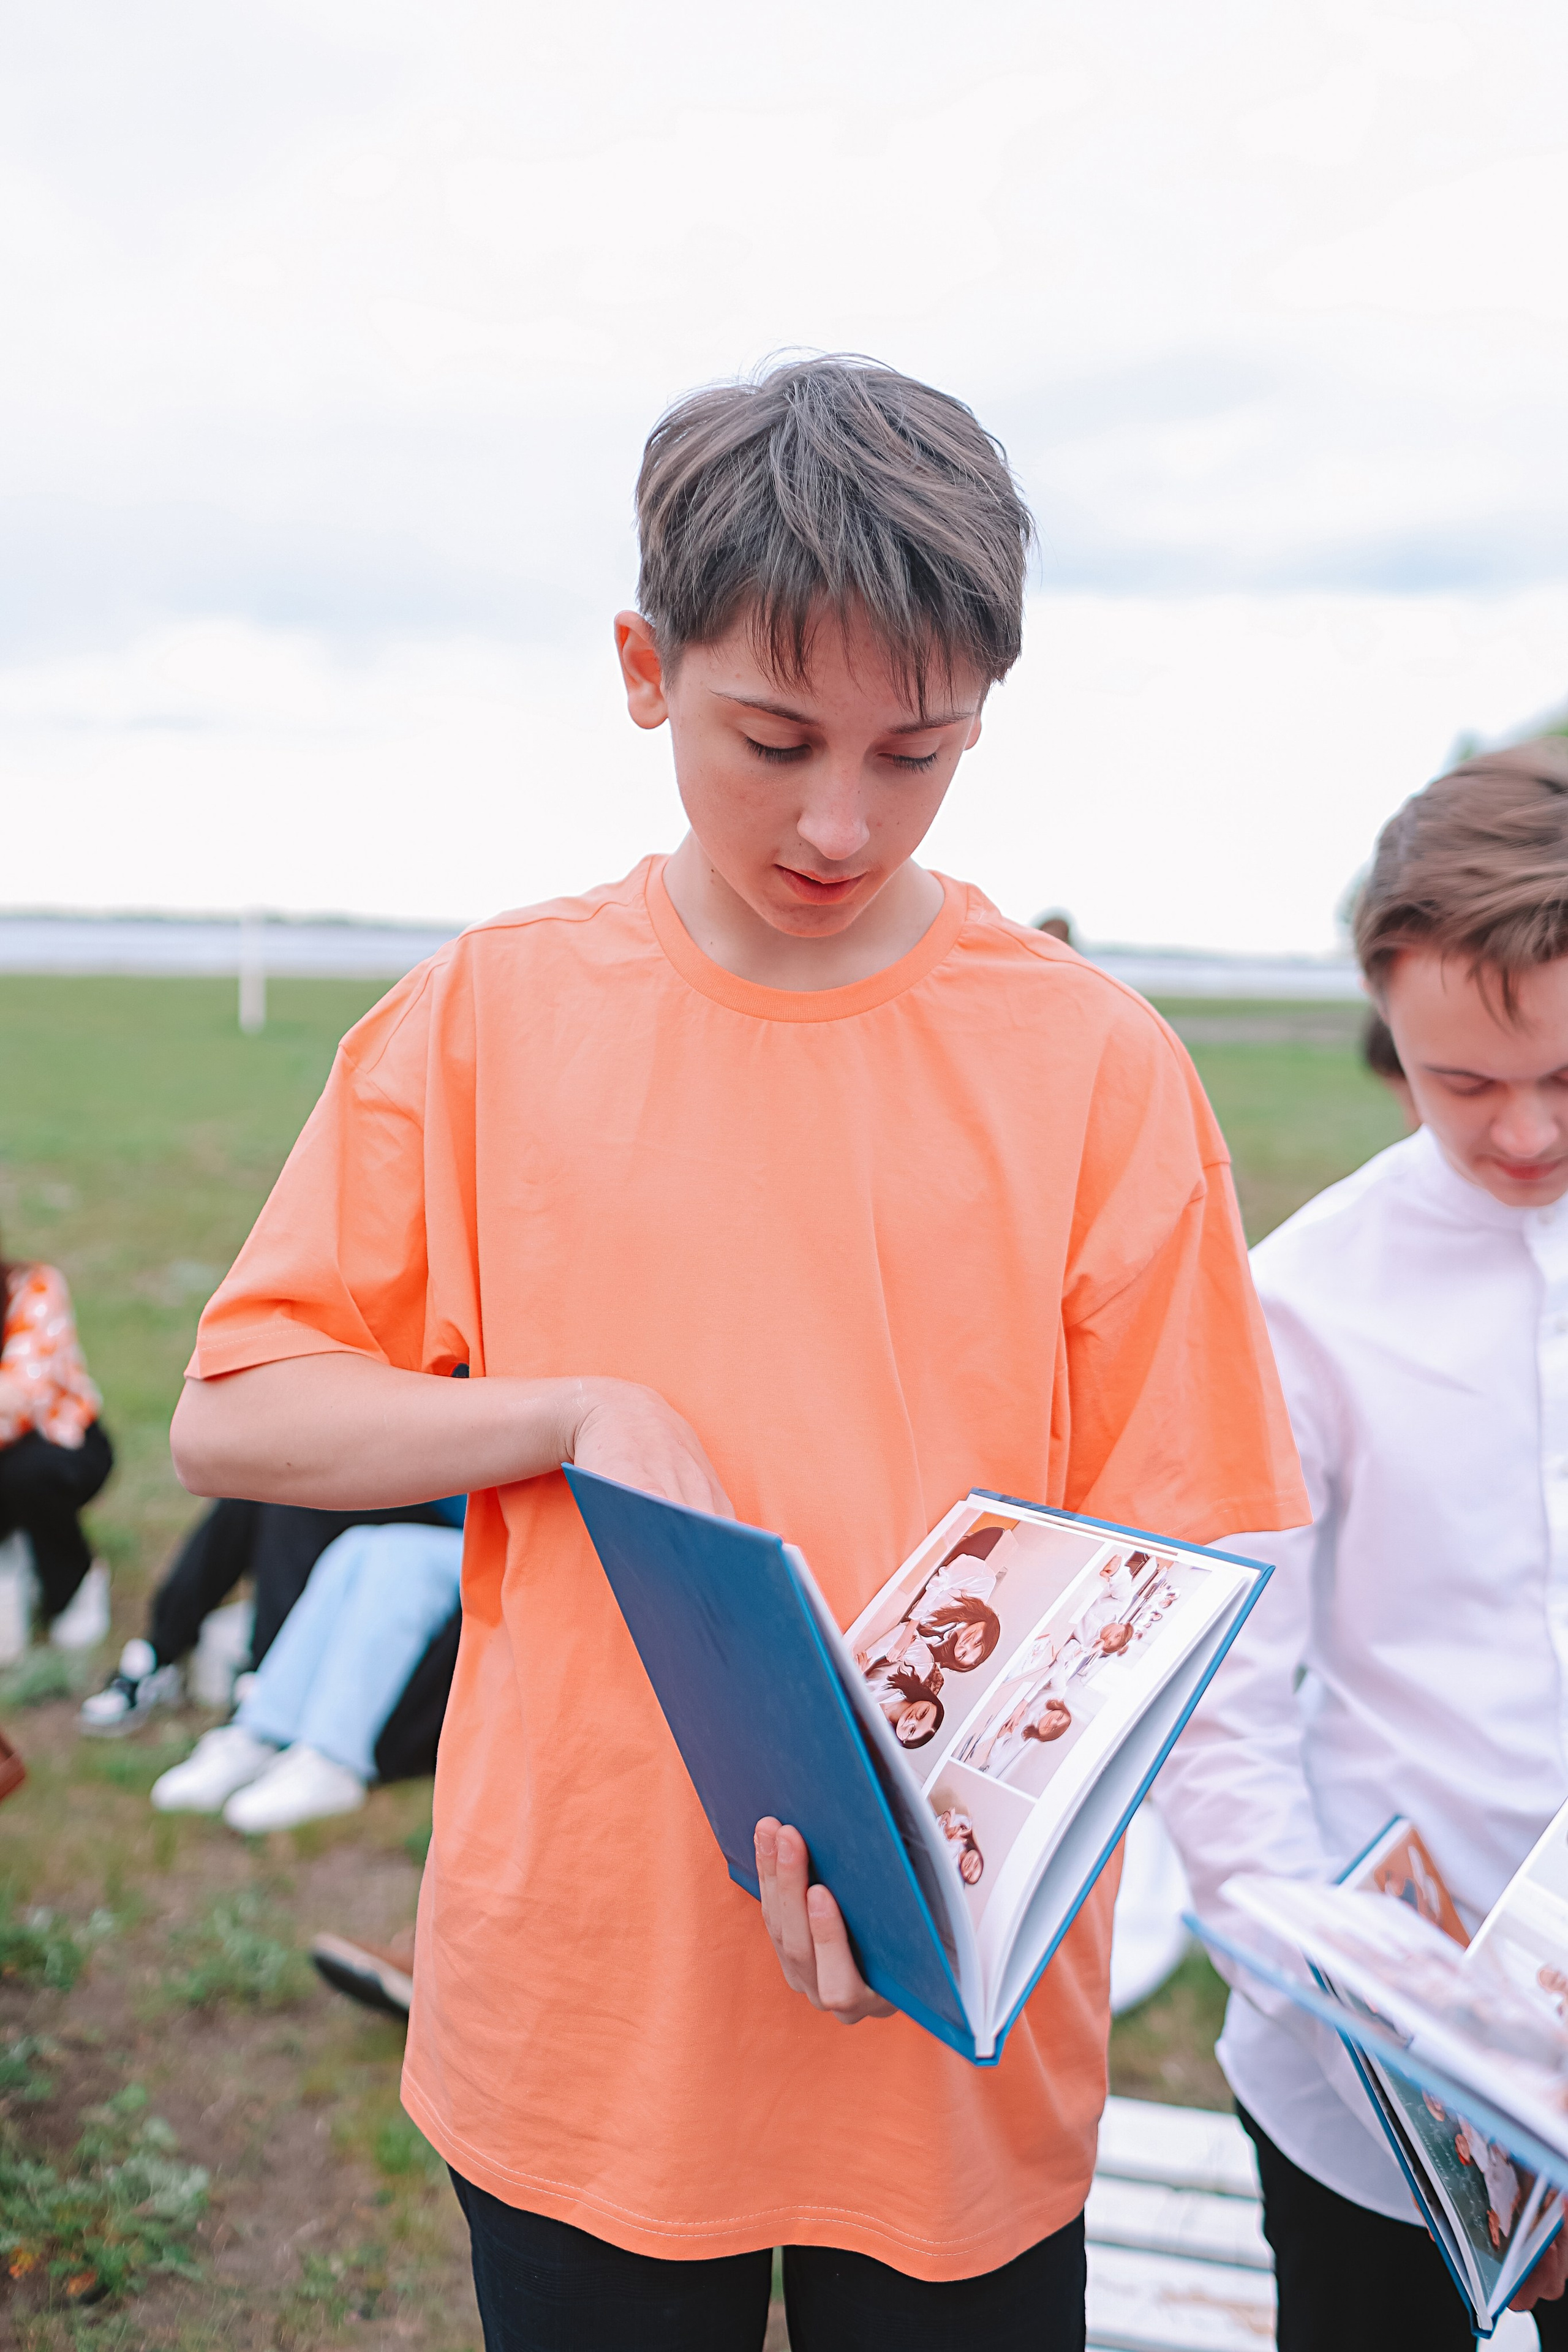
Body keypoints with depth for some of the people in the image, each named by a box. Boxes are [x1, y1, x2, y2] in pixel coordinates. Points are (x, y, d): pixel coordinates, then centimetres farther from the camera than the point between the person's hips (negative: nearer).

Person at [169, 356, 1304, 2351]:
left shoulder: (1095, 1064, -7)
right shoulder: (490, 1013, -3)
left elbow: (1167, 1565, -5)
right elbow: (228, 1421, -1)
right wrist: (577, 1413, -15)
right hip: (573, 2019, 1)